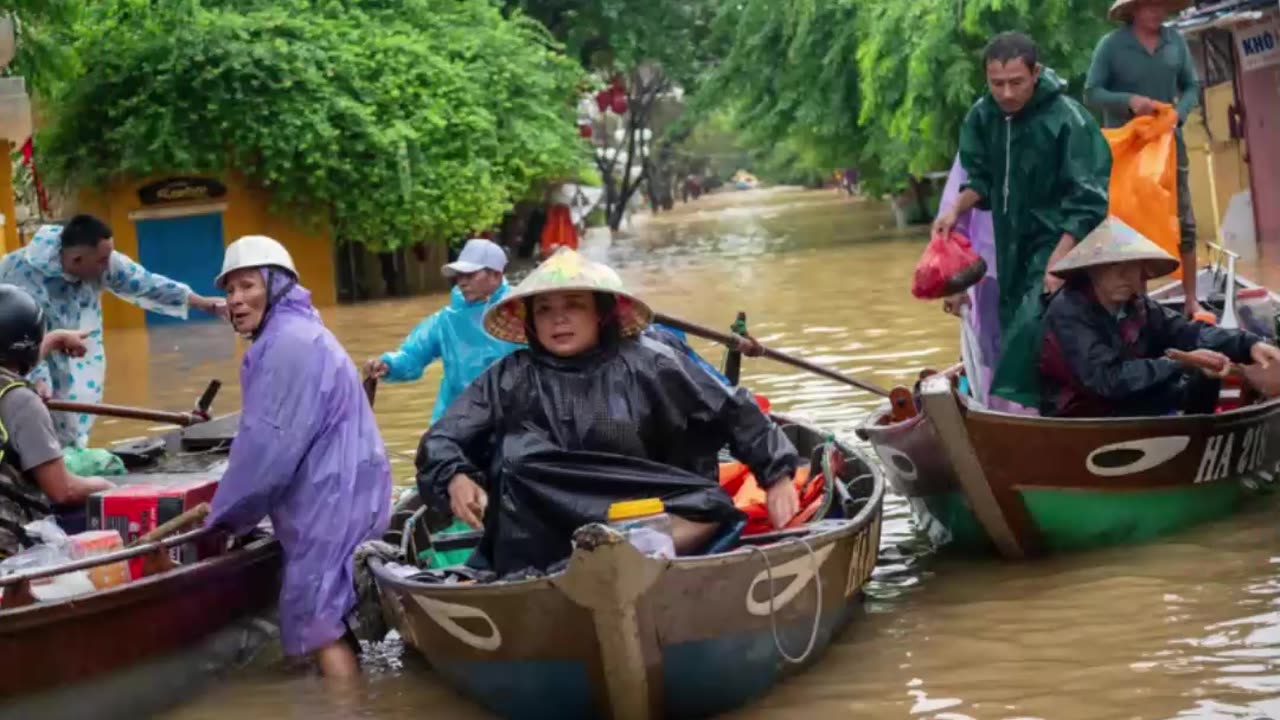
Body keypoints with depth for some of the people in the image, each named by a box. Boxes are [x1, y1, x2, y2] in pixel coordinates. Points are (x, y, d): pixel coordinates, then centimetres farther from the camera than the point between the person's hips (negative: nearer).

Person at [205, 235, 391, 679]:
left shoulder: (289, 343, -16)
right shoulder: (291, 336, 19)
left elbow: (271, 443, -20)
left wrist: (228, 513, -10)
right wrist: (230, 506, 16)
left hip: (330, 500, -11)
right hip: (331, 496, 11)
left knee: (316, 617, -11)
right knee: (326, 614, 15)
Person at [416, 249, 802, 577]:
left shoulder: (647, 364, 5)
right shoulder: (510, 379, 6)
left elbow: (734, 412, 10)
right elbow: (441, 441, 5)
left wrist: (777, 475, 2)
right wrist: (455, 478, -17)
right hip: (537, 529, -1)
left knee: (709, 506, -24)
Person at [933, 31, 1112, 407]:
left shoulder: (1068, 120, -19)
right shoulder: (983, 115, 0)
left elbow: (1087, 204, -19)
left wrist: (1059, 262, -27)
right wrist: (956, 209, -6)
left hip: (1059, 242, -7)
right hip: (1011, 246, 7)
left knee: (1031, 329, -24)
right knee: (1011, 329, 12)